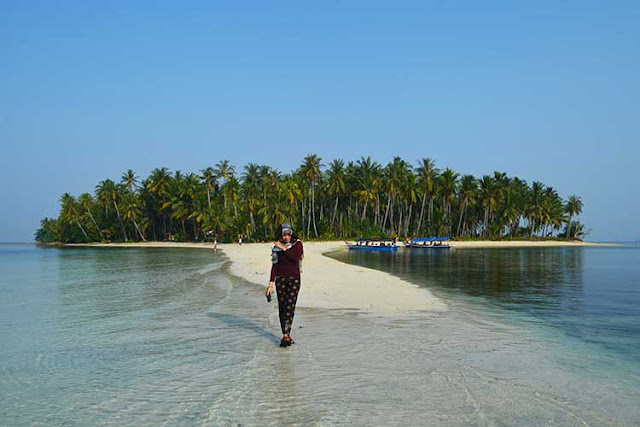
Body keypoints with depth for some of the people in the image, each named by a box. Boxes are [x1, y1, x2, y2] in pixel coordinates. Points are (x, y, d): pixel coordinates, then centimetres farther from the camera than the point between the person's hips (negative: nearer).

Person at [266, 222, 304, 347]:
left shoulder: (297, 244, 0)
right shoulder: (277, 247, 6)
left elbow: (296, 258, -17)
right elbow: (274, 266, 5)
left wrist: (284, 248, -15)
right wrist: (271, 284, 0)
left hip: (294, 279, -3)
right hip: (280, 279, 3)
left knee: (289, 307, -13)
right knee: (282, 307, 2)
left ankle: (286, 335, -17)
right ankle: (287, 336, 9)